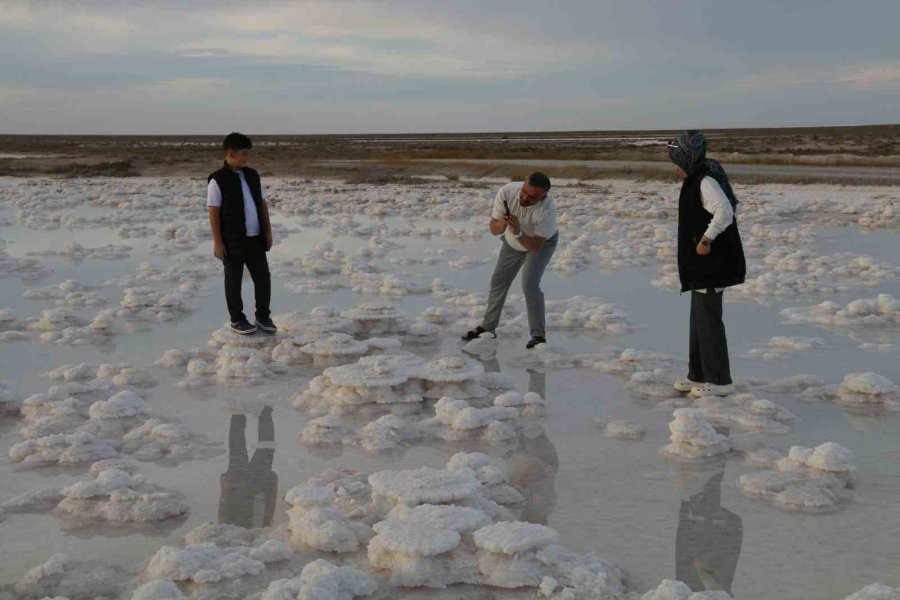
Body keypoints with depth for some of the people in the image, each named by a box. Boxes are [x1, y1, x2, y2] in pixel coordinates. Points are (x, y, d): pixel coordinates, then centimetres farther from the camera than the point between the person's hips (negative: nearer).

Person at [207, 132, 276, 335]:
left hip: (256, 239, 5)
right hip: (232, 241, -5)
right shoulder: (218, 180, -11)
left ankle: (263, 316, 23)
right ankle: (237, 320, 19)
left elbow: (262, 204, 12)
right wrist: (217, 241, -13)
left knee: (263, 278, 8)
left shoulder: (252, 175, 7)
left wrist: (268, 230, 7)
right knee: (234, 281, 7)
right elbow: (214, 213, -11)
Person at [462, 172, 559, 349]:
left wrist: (518, 233, -49)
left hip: (542, 243, -4)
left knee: (529, 284, -21)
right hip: (512, 242, 4)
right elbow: (493, 229, -24)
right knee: (498, 282, 11)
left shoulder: (547, 210, -41)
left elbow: (536, 245, -34)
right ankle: (488, 327, 28)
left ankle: (539, 335, -8)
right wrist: (501, 225, -46)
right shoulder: (506, 192, -33)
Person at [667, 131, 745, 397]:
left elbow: (725, 211, -34)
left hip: (711, 265, -11)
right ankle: (698, 375, 25)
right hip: (701, 265, 11)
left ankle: (719, 380, 1)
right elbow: (731, 206, 23)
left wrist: (707, 239, -25)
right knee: (699, 319, 16)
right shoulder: (698, 180, 13)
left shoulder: (706, 182, -18)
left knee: (708, 319, -5)